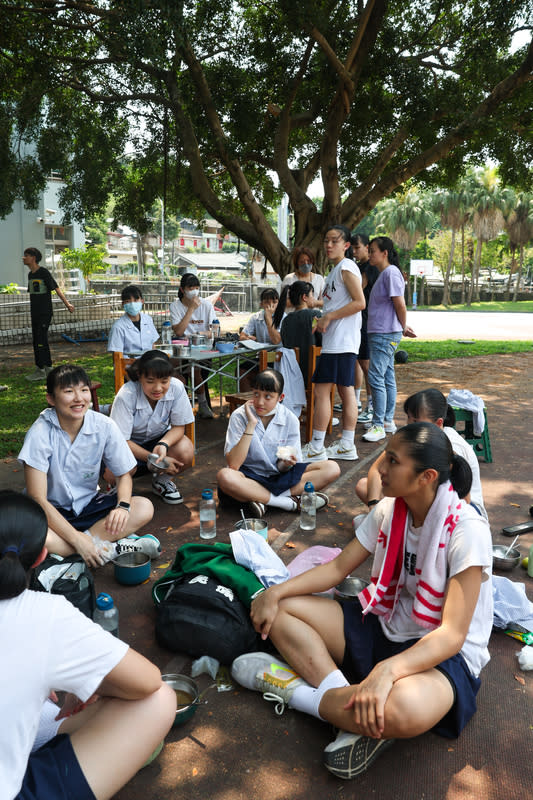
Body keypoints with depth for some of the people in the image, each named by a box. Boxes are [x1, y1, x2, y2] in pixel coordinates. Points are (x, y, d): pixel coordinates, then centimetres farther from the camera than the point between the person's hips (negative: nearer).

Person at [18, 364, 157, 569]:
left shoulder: (104, 426, -14)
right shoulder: (41, 432, -22)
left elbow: (124, 474, 0)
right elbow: (37, 499, -22)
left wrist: (123, 506, -22)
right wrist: (77, 539, -28)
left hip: (89, 505, 3)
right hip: (53, 512, -2)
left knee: (144, 508, -20)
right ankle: (110, 548, -22)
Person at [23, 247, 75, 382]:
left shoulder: (44, 272, -9)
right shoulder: (30, 274, 13)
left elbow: (56, 289, -11)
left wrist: (67, 303, -13)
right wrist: (32, 310, 21)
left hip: (45, 313, -8)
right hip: (35, 313, 8)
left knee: (41, 340, -9)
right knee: (37, 340, 10)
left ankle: (40, 370, -6)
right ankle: (48, 368, 18)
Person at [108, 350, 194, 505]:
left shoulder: (176, 388, -23)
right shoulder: (126, 395, -29)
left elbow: (178, 427, -12)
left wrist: (163, 445, -34)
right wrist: (153, 459, -32)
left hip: (160, 438, 2)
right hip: (130, 444, -2)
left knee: (186, 450, -29)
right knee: (112, 472, -32)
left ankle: (162, 481, 5)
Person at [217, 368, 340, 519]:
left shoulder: (290, 420, -5)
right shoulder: (240, 416, -12)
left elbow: (282, 468, -2)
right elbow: (233, 464, -22)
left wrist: (286, 463, -27)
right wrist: (251, 425, -24)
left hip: (278, 476, 3)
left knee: (332, 469, -15)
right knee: (224, 476, -38)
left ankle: (261, 499, -24)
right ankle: (291, 502, -25)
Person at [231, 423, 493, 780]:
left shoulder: (467, 530, -22)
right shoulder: (389, 510, -2)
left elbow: (452, 635, -25)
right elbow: (338, 567, 2)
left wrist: (386, 671, -40)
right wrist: (276, 592, -11)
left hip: (444, 655, -6)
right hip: (382, 626, 6)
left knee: (403, 710, -42)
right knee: (279, 609, -8)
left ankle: (296, 691, -16)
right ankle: (346, 698, -21)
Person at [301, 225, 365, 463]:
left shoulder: (346, 267, -9)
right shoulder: (337, 270, 21)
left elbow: (360, 303, -19)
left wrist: (328, 317, -16)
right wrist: (322, 320, 13)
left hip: (340, 340, -10)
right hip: (337, 339, 10)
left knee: (321, 390, -8)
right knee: (346, 390, 10)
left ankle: (316, 448, -3)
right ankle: (346, 446, 15)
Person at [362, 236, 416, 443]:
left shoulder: (391, 273, -14)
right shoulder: (383, 274, 18)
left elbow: (400, 304, -16)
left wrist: (403, 327, -4)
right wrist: (403, 327, 16)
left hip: (386, 334, -11)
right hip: (378, 333, 11)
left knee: (376, 377, -12)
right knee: (387, 377, 14)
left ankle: (379, 426, -8)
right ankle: (387, 420, 22)